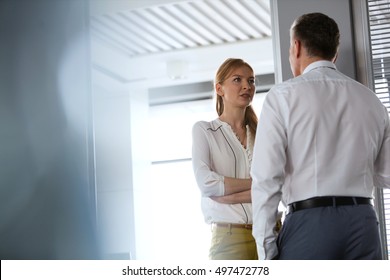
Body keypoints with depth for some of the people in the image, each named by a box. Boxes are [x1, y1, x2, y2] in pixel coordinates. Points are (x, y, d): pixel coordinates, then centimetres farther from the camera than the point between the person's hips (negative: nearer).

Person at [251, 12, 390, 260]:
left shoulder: (283, 96, -1)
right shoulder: (369, 99, 12)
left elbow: (266, 177, -7)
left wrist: (266, 248, -3)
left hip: (309, 223, -4)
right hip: (363, 223, 4)